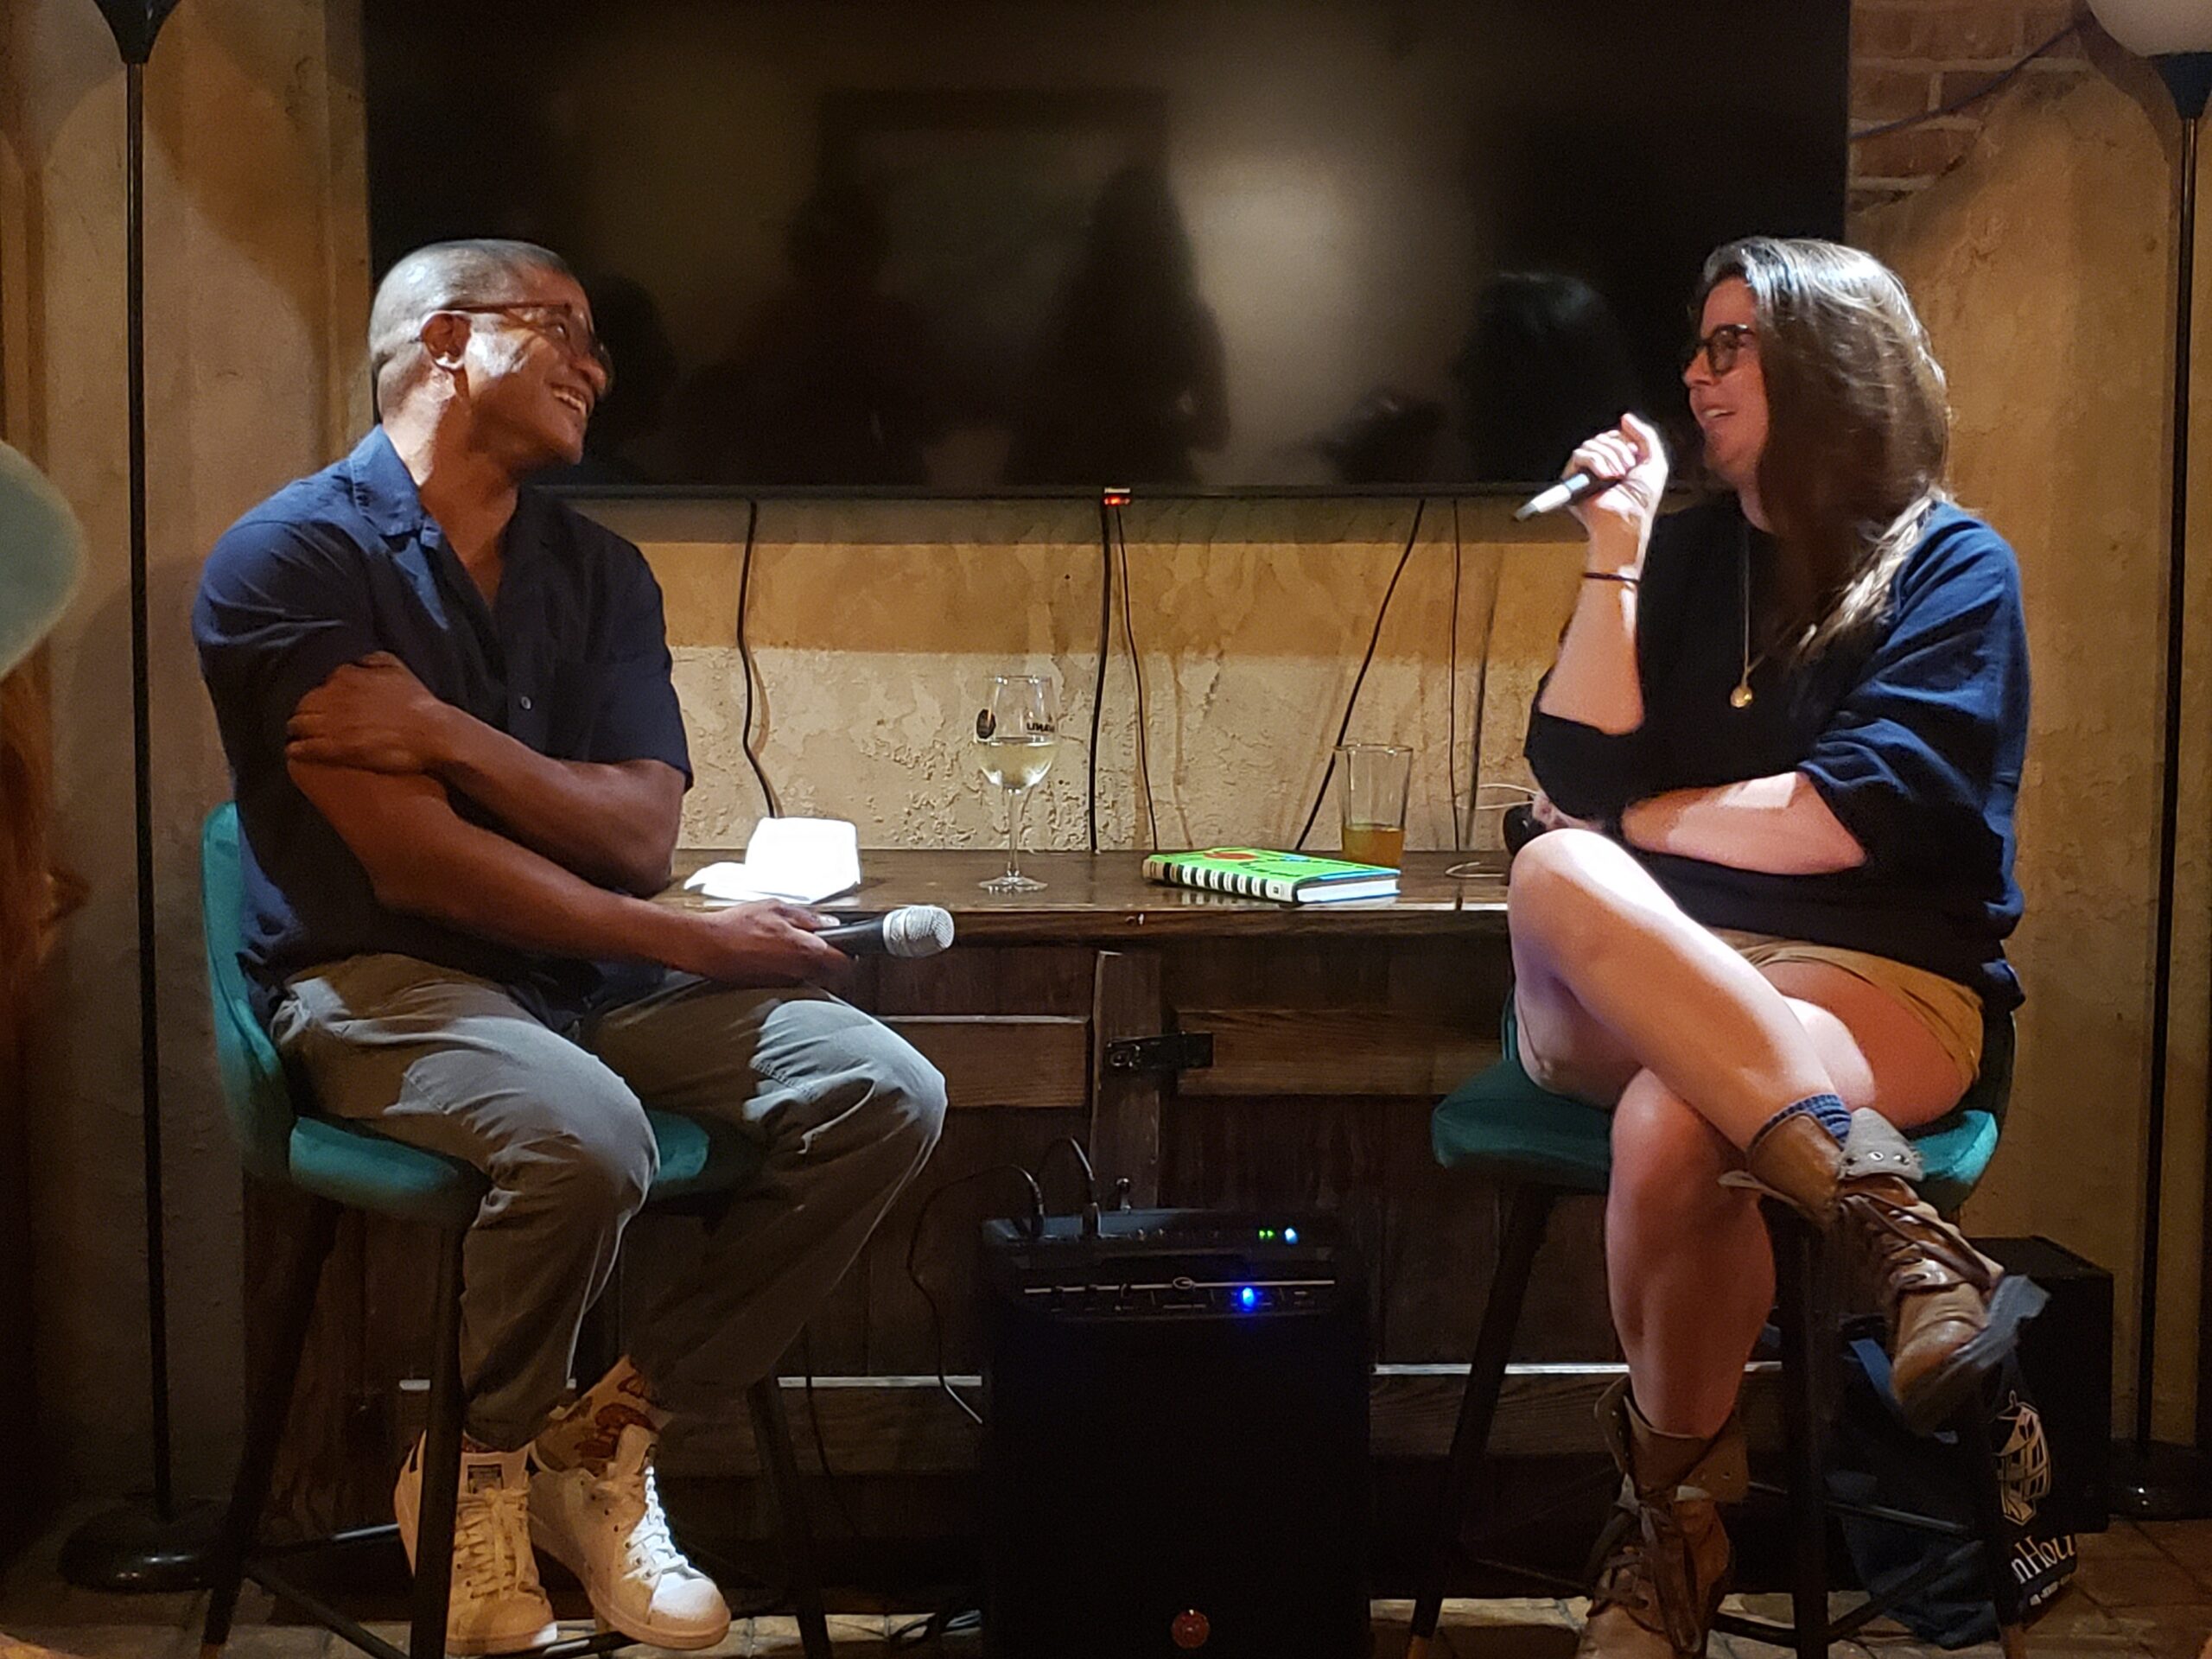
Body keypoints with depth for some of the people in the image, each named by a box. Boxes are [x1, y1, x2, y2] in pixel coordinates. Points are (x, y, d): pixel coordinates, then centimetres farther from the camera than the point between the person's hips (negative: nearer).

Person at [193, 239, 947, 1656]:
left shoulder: (600, 571, 12)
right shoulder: (293, 558, -7)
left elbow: (643, 832, 1)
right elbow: (414, 863, -15)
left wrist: (448, 736, -16)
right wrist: (692, 942, -14)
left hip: (594, 971, 6)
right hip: (383, 977, -6)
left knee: (885, 1094, -16)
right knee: (585, 1137, -36)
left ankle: (608, 1439, -4)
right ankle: (474, 1471, -5)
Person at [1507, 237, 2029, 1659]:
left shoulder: (1954, 567, 1)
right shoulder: (1689, 551, 14)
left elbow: (1850, 820, -11)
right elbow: (1577, 781, 2)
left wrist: (1635, 824, -1)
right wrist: (1616, 561, -1)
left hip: (1883, 979, -4)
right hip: (1652, 984, 4)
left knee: (1673, 1126, -36)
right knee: (1556, 876, -32)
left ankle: (1675, 1528, -14)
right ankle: (1897, 1230, -41)